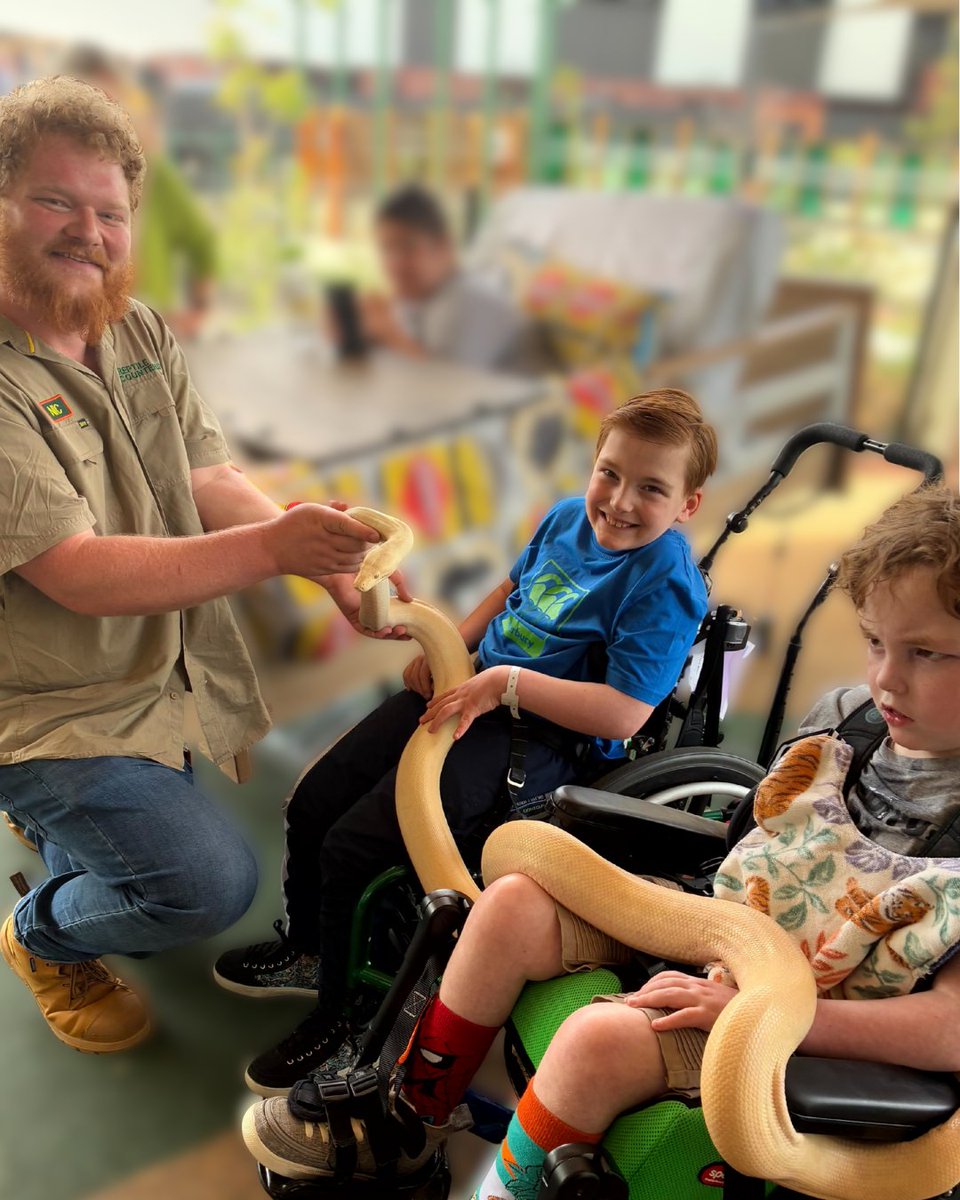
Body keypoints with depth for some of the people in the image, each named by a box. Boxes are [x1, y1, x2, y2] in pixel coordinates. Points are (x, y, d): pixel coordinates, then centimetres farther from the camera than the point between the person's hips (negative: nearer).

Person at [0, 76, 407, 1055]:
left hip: (177, 680, 7)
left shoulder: (142, 335, 2)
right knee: (210, 882, -19)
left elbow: (211, 480, -4)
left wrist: (331, 566, -21)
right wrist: (273, 546, -38)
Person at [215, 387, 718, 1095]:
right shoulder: (567, 518, 5)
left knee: (353, 847, -14)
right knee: (313, 803, 8)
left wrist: (507, 682, -25)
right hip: (464, 690, 9)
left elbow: (622, 716, -25)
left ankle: (345, 1019, 11)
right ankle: (307, 949, 35)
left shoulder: (665, 587, -19)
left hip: (533, 738, -8)